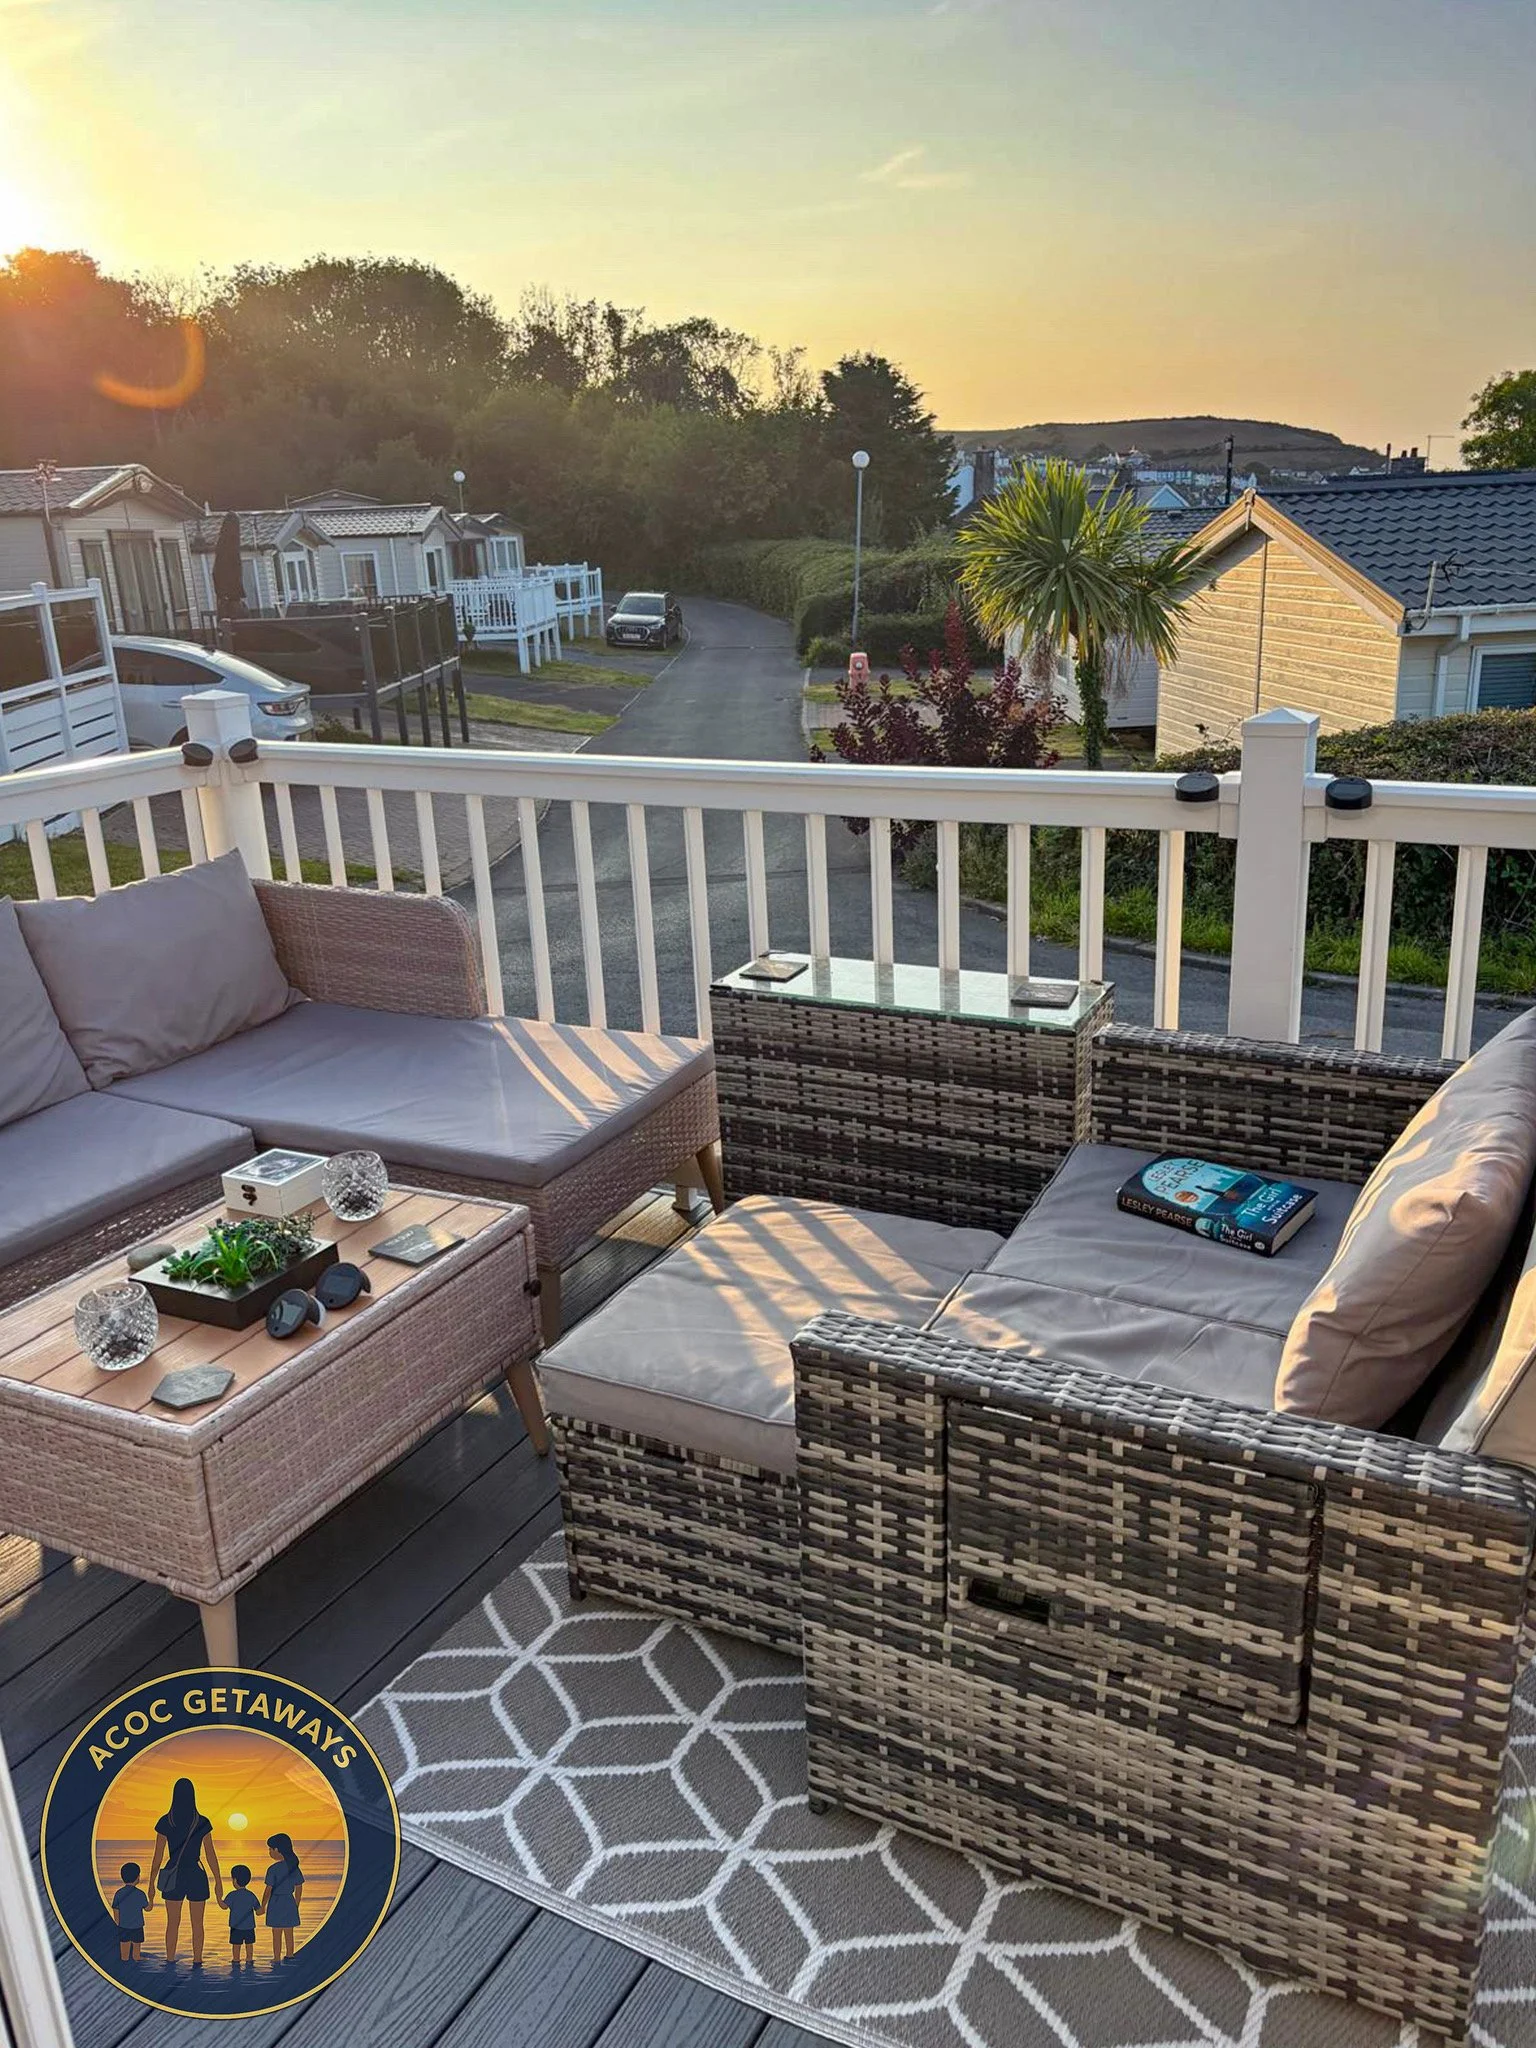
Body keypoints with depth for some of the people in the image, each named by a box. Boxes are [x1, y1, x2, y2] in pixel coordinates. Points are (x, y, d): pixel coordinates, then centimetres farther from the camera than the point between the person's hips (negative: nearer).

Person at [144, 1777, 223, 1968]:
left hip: (173, 1877, 1)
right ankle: (197, 1964, 10)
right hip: (196, 1876, 0)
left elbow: (158, 1856, -5)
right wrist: (218, 1881, 5)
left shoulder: (165, 1822, -7)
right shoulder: (202, 1822, -7)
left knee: (173, 1923, 13)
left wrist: (151, 1883, 4)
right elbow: (211, 1854, -3)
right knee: (197, 1924, 10)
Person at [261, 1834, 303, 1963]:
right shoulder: (294, 1867, 0)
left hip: (276, 1902, -5)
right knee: (289, 1933, 16)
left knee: (276, 1933, 7)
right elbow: (299, 1888, 7)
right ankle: (289, 1956, 26)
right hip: (289, 1902, 5)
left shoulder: (273, 1869, -17)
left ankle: (277, 1959, 12)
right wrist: (296, 1904, 18)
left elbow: (268, 1890, -15)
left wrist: (263, 1906, -3)